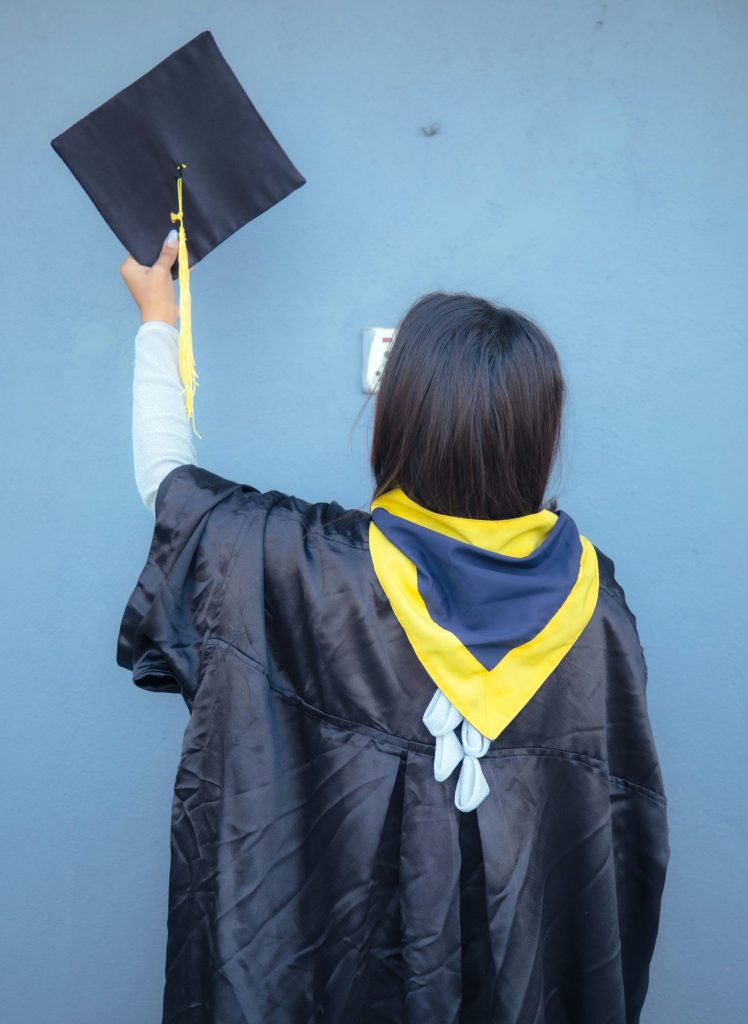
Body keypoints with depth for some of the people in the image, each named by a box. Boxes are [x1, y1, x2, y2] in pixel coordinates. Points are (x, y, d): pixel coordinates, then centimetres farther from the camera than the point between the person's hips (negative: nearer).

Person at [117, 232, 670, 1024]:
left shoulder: (313, 568, -25)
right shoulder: (590, 594, -17)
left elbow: (164, 477, -8)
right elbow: (631, 811, -6)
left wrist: (158, 321, 5)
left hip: (347, 958, -1)